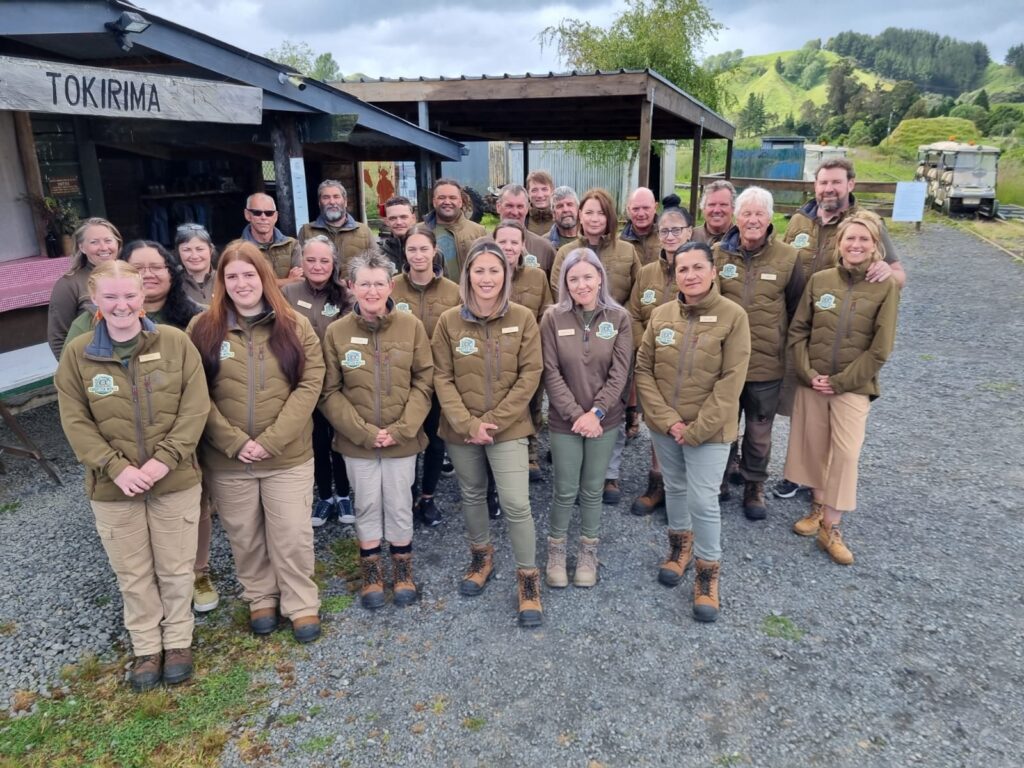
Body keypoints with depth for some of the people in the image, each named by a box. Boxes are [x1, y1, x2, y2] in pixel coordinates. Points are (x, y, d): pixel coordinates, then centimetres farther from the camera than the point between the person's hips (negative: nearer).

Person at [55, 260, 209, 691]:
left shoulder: (176, 343, -7)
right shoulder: (77, 354, -4)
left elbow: (195, 408, -9)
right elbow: (75, 422, -4)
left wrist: (164, 460, -17)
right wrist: (116, 467, -15)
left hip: (176, 480, -1)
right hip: (113, 485, 1)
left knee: (175, 569, 13)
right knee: (133, 574, 15)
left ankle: (178, 641, 34)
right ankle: (146, 648, 34)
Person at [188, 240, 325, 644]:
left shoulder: (295, 326, -1)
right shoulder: (203, 329, -1)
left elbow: (309, 386, -7)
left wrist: (271, 441, -15)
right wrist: (235, 443, -15)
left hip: (288, 456, -1)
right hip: (226, 459, 1)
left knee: (292, 535, 6)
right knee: (244, 537, 15)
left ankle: (301, 604, 26)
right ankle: (260, 599, 37)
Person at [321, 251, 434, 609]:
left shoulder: (411, 326, -6)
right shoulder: (336, 332, -6)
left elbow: (423, 382, -4)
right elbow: (329, 392, -5)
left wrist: (401, 428, -13)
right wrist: (363, 431, -13)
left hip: (402, 439, 0)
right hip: (356, 441, 0)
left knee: (399, 504, 11)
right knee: (367, 505, 13)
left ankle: (402, 569, 34)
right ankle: (371, 571, 33)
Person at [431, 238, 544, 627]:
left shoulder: (523, 318, -6)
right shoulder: (449, 321, -4)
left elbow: (530, 376, -7)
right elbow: (442, 378, -4)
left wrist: (494, 420, -13)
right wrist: (468, 424, -15)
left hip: (508, 428, -2)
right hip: (461, 429, 2)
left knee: (516, 503, -6)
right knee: (472, 496, 17)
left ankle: (528, 577, 14)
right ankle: (481, 556, 42)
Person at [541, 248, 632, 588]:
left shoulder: (619, 318, -3)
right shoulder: (553, 318, -6)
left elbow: (620, 372, -6)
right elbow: (551, 372, -9)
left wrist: (597, 412, -15)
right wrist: (576, 414, -15)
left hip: (605, 420, 1)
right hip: (564, 421, -1)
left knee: (593, 490, 12)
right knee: (565, 491, 7)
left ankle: (588, 553, 31)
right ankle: (556, 551, 29)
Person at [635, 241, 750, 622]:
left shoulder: (733, 315, -12)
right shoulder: (661, 314, -1)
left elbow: (731, 381, -15)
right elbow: (643, 370, 0)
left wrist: (697, 429, -17)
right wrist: (667, 419, -11)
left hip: (709, 428, -4)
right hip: (663, 424, 4)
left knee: (703, 500, -2)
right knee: (674, 488, 19)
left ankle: (708, 572, 19)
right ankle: (680, 544, 43)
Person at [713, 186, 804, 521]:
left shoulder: (787, 258, -5)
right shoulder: (718, 254, -3)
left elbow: (797, 309, 5)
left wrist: (786, 345, 5)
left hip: (767, 364, 0)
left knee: (759, 431, 13)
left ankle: (754, 487, 32)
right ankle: (719, 480, 35)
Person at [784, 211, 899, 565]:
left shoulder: (886, 287, -6)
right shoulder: (819, 280, 1)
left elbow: (880, 348, -8)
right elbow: (797, 331, 4)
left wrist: (839, 381, -11)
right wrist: (808, 373, -8)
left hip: (853, 385, -3)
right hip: (812, 381, 3)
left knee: (846, 452, -5)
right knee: (813, 446, 10)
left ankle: (831, 528, 6)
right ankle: (818, 507, 30)